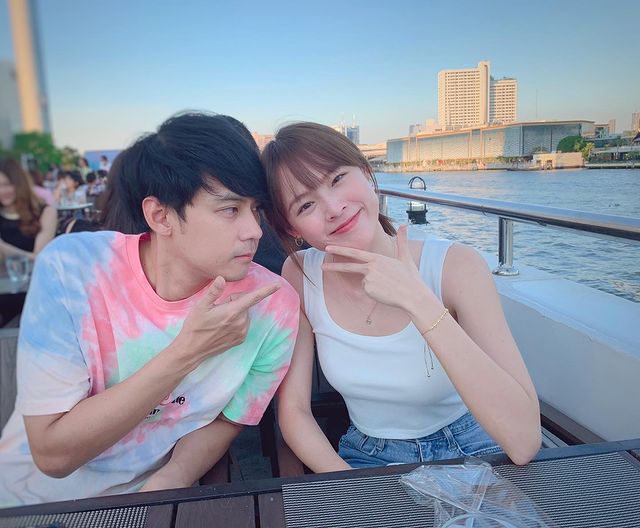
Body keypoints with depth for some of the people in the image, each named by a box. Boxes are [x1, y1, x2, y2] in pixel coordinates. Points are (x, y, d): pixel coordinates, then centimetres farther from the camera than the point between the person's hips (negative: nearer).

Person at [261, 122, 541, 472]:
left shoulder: (456, 268, -20)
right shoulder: (299, 275, -12)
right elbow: (293, 410, -7)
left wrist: (417, 301, -33)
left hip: (467, 452, 0)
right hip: (364, 460, 1)